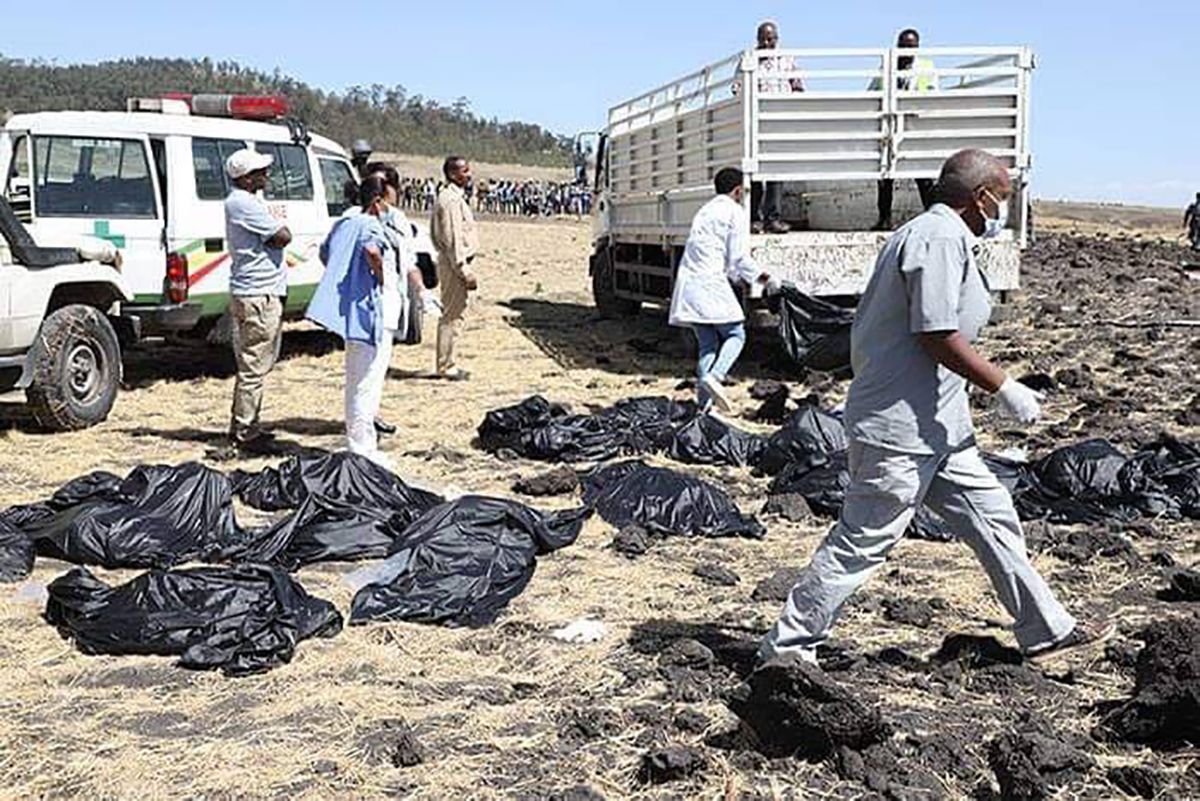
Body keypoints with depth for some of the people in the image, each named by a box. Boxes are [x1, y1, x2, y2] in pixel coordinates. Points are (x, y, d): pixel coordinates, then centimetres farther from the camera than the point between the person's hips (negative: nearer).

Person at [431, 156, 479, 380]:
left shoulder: (454, 197, 15)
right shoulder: (451, 200, -17)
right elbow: (453, 240, -21)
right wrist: (465, 272, -21)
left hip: (453, 262, 10)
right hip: (454, 263, -10)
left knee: (452, 314, 14)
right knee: (452, 315, -5)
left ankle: (447, 363, 21)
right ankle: (446, 366, 1)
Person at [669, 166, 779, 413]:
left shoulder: (705, 211, 24)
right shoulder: (735, 212, -1)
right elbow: (739, 258, -7)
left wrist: (735, 273, 32)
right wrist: (765, 279, 5)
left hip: (688, 283, 8)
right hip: (711, 283, -7)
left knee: (707, 344, 9)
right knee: (735, 335, 1)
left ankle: (703, 404, 3)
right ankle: (715, 376, -23)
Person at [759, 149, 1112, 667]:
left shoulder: (927, 233, 16)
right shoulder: (942, 238, -16)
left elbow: (865, 325, 17)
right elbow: (938, 336, -22)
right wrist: (1005, 389, -13)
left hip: (936, 427, 11)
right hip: (901, 428, -11)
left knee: (991, 515, 15)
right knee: (863, 542, -3)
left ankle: (1045, 629, 27)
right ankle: (787, 644, 7)